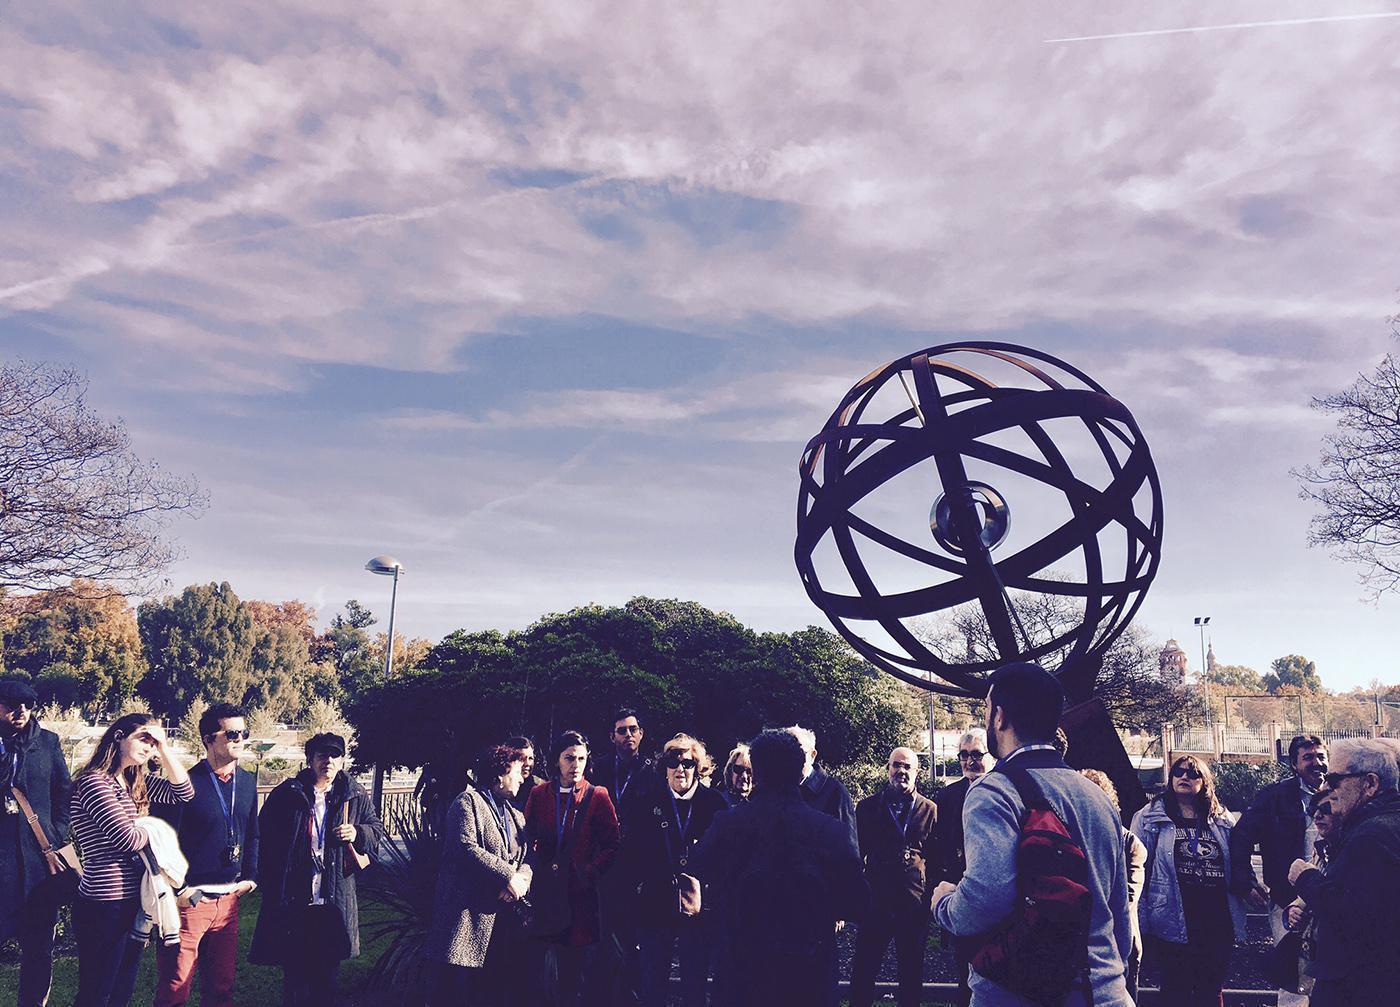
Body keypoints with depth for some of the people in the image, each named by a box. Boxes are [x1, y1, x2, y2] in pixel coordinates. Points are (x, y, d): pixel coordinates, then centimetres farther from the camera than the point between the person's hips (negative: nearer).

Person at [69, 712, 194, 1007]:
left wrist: (164, 748, 0)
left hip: (133, 902, 9)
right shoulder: (94, 782, -17)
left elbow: (183, 792, 6)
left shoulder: (135, 782, 10)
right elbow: (125, 837, -23)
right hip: (105, 906, -9)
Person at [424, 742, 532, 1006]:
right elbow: (466, 847, -16)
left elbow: (526, 858, 16)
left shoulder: (516, 816, 20)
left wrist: (521, 880, -8)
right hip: (469, 911, -7)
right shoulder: (469, 801, -4)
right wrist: (508, 876, -16)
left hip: (503, 913, 7)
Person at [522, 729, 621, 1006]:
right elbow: (528, 839, 7)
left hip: (581, 892, -1)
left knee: (576, 965, 2)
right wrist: (541, 868, -7)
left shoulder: (597, 797, 1)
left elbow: (613, 845, -1)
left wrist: (591, 872, -12)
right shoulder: (539, 795, 7)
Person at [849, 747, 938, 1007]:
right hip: (875, 900, 0)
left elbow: (936, 858, 8)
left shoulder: (929, 810, 4)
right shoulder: (868, 807, 4)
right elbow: (856, 854, 7)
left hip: (914, 904, 0)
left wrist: (933, 895, 3)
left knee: (911, 971, 12)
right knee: (863, 969, 4)